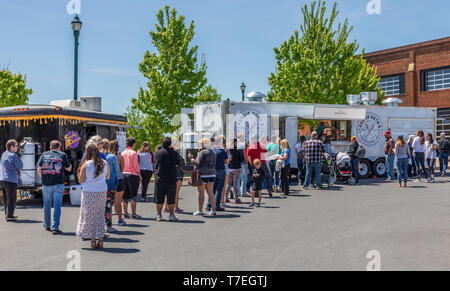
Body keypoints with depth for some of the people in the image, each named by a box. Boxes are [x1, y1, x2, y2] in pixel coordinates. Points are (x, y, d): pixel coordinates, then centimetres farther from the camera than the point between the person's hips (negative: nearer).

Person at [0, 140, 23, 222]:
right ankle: (9, 216, -7)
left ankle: (7, 214, 23)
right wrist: (17, 170, 9)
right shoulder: (13, 156, -13)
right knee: (11, 199, -5)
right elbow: (20, 166, -13)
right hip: (11, 180, -9)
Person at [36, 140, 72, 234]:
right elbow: (69, 169, 7)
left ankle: (47, 226, 29)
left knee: (47, 206, 16)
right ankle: (55, 228, -2)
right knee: (57, 206, 1)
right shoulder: (63, 155, 1)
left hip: (46, 184, 3)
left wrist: (42, 178, 15)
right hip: (58, 184, -3)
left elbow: (39, 169, 1)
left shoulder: (44, 155, 6)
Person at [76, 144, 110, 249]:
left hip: (89, 193, -3)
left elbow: (80, 180, -4)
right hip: (102, 192, 3)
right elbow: (107, 177, 13)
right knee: (100, 215, 12)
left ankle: (93, 240, 9)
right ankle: (100, 239, 13)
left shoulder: (86, 164, -10)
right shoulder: (105, 163, 0)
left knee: (89, 216, 8)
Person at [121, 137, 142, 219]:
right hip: (133, 175, -6)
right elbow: (136, 166, -11)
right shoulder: (133, 153, -10)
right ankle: (133, 214, 0)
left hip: (124, 175, 6)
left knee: (125, 196, 12)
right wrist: (139, 175, 0)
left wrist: (123, 173, 17)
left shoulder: (123, 153, 7)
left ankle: (125, 213, 16)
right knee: (133, 196, 0)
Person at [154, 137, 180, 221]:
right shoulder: (173, 153, -6)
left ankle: (159, 215, 11)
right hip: (171, 179, -2)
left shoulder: (157, 153, 0)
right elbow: (177, 164, 5)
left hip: (159, 178, 2)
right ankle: (171, 215, 8)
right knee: (171, 198, 5)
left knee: (159, 198, 8)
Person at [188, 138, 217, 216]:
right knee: (210, 193, 8)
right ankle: (213, 211, 6)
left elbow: (198, 163, -14)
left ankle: (200, 211, 3)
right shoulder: (212, 152, 15)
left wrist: (190, 158, -3)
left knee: (201, 193, -1)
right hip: (212, 174, 8)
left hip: (203, 175, -8)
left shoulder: (203, 152, -11)